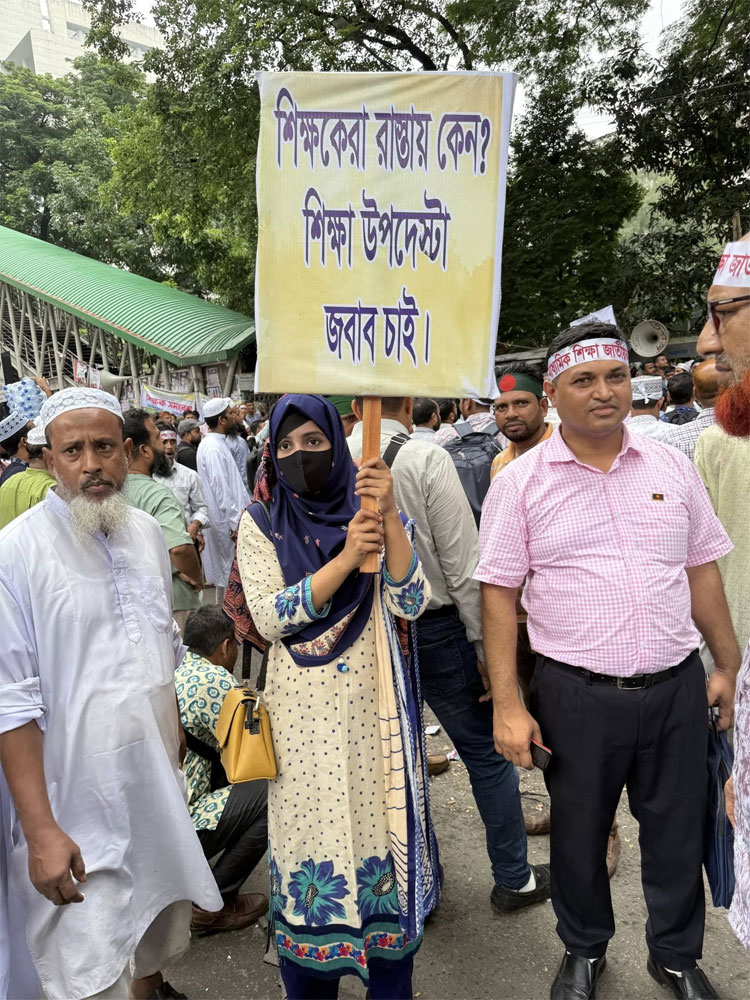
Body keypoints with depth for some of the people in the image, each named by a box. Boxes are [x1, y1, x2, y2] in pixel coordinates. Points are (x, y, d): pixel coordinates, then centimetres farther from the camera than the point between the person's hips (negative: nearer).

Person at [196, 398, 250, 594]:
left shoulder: (216, 443, 13)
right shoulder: (213, 448, -18)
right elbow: (220, 488, -23)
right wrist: (235, 521, -22)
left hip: (228, 518, 10)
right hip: (226, 520, -10)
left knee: (225, 571, 16)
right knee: (229, 571, -2)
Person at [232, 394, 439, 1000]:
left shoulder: (368, 509, 0)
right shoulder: (261, 522, -1)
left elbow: (412, 603, -10)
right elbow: (269, 617, -13)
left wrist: (389, 518, -23)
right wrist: (345, 558, -22)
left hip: (373, 704, 1)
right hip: (304, 711, -1)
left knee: (382, 822, 10)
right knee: (310, 830, 11)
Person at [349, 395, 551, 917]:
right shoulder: (427, 458, -15)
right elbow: (462, 565, -16)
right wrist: (486, 646, -8)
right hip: (434, 627, -4)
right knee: (487, 751, 13)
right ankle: (514, 878, 28)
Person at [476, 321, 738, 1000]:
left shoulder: (671, 467, 4)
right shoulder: (521, 482, -6)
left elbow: (703, 571, 11)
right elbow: (499, 593, -6)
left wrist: (730, 667, 13)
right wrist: (508, 704, -10)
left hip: (677, 688, 3)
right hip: (577, 695, -2)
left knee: (679, 832, 18)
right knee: (579, 835, 17)